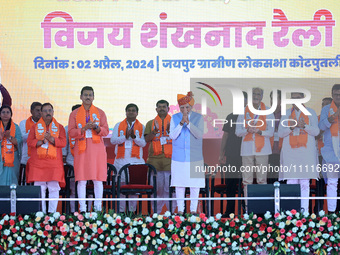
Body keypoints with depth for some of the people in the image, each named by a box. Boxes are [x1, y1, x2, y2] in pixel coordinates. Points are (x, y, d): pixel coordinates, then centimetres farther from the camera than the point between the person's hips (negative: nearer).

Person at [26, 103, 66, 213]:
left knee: (54, 188, -7)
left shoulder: (59, 127, 13)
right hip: (38, 161, 0)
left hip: (54, 162, 0)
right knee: (39, 188, -6)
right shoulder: (35, 127, 14)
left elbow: (63, 142, 1)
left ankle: (52, 212, -6)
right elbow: (29, 142, 5)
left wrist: (51, 139, -15)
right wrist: (41, 141, -12)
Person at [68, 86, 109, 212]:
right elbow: (71, 132, 1)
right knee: (81, 180, -5)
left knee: (98, 179, -3)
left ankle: (98, 207, 1)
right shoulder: (74, 114, 10)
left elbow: (106, 131, 4)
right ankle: (82, 208, -2)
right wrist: (84, 128, -13)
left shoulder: (100, 113, 12)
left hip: (97, 148, 1)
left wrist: (96, 127, -15)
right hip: (81, 148, 0)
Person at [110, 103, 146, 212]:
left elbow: (143, 143, -2)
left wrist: (134, 137, -17)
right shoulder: (119, 125, 12)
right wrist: (125, 136, -12)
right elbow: (113, 140, 0)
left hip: (136, 159, 0)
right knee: (121, 184, -4)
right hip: (121, 159, 0)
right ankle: (121, 210, 0)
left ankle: (132, 210, 3)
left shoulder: (141, 127, 10)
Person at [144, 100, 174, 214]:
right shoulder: (151, 123, 16)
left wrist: (170, 131, -12)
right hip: (155, 158, 1)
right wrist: (155, 131, -10)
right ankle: (156, 212, 4)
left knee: (170, 187, -7)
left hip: (169, 158, -1)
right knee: (157, 186, -1)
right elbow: (146, 139, 6)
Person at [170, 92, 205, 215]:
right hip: (179, 156, 1)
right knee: (179, 182, 2)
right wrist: (181, 123, -21)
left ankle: (193, 209, 10)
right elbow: (172, 136, -8)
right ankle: (180, 209, 10)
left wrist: (188, 122, -24)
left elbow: (200, 135, -14)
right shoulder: (175, 118, 2)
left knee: (194, 181, 2)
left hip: (194, 156, -1)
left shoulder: (198, 118, -2)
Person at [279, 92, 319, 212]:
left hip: (306, 151, -1)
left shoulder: (311, 113, 9)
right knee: (291, 181, -4)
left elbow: (316, 131, -1)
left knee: (305, 182, -3)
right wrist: (291, 127, -13)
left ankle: (304, 210, -2)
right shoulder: (286, 114, 13)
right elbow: (280, 133, 6)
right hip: (290, 152, 1)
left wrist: (304, 126, -18)